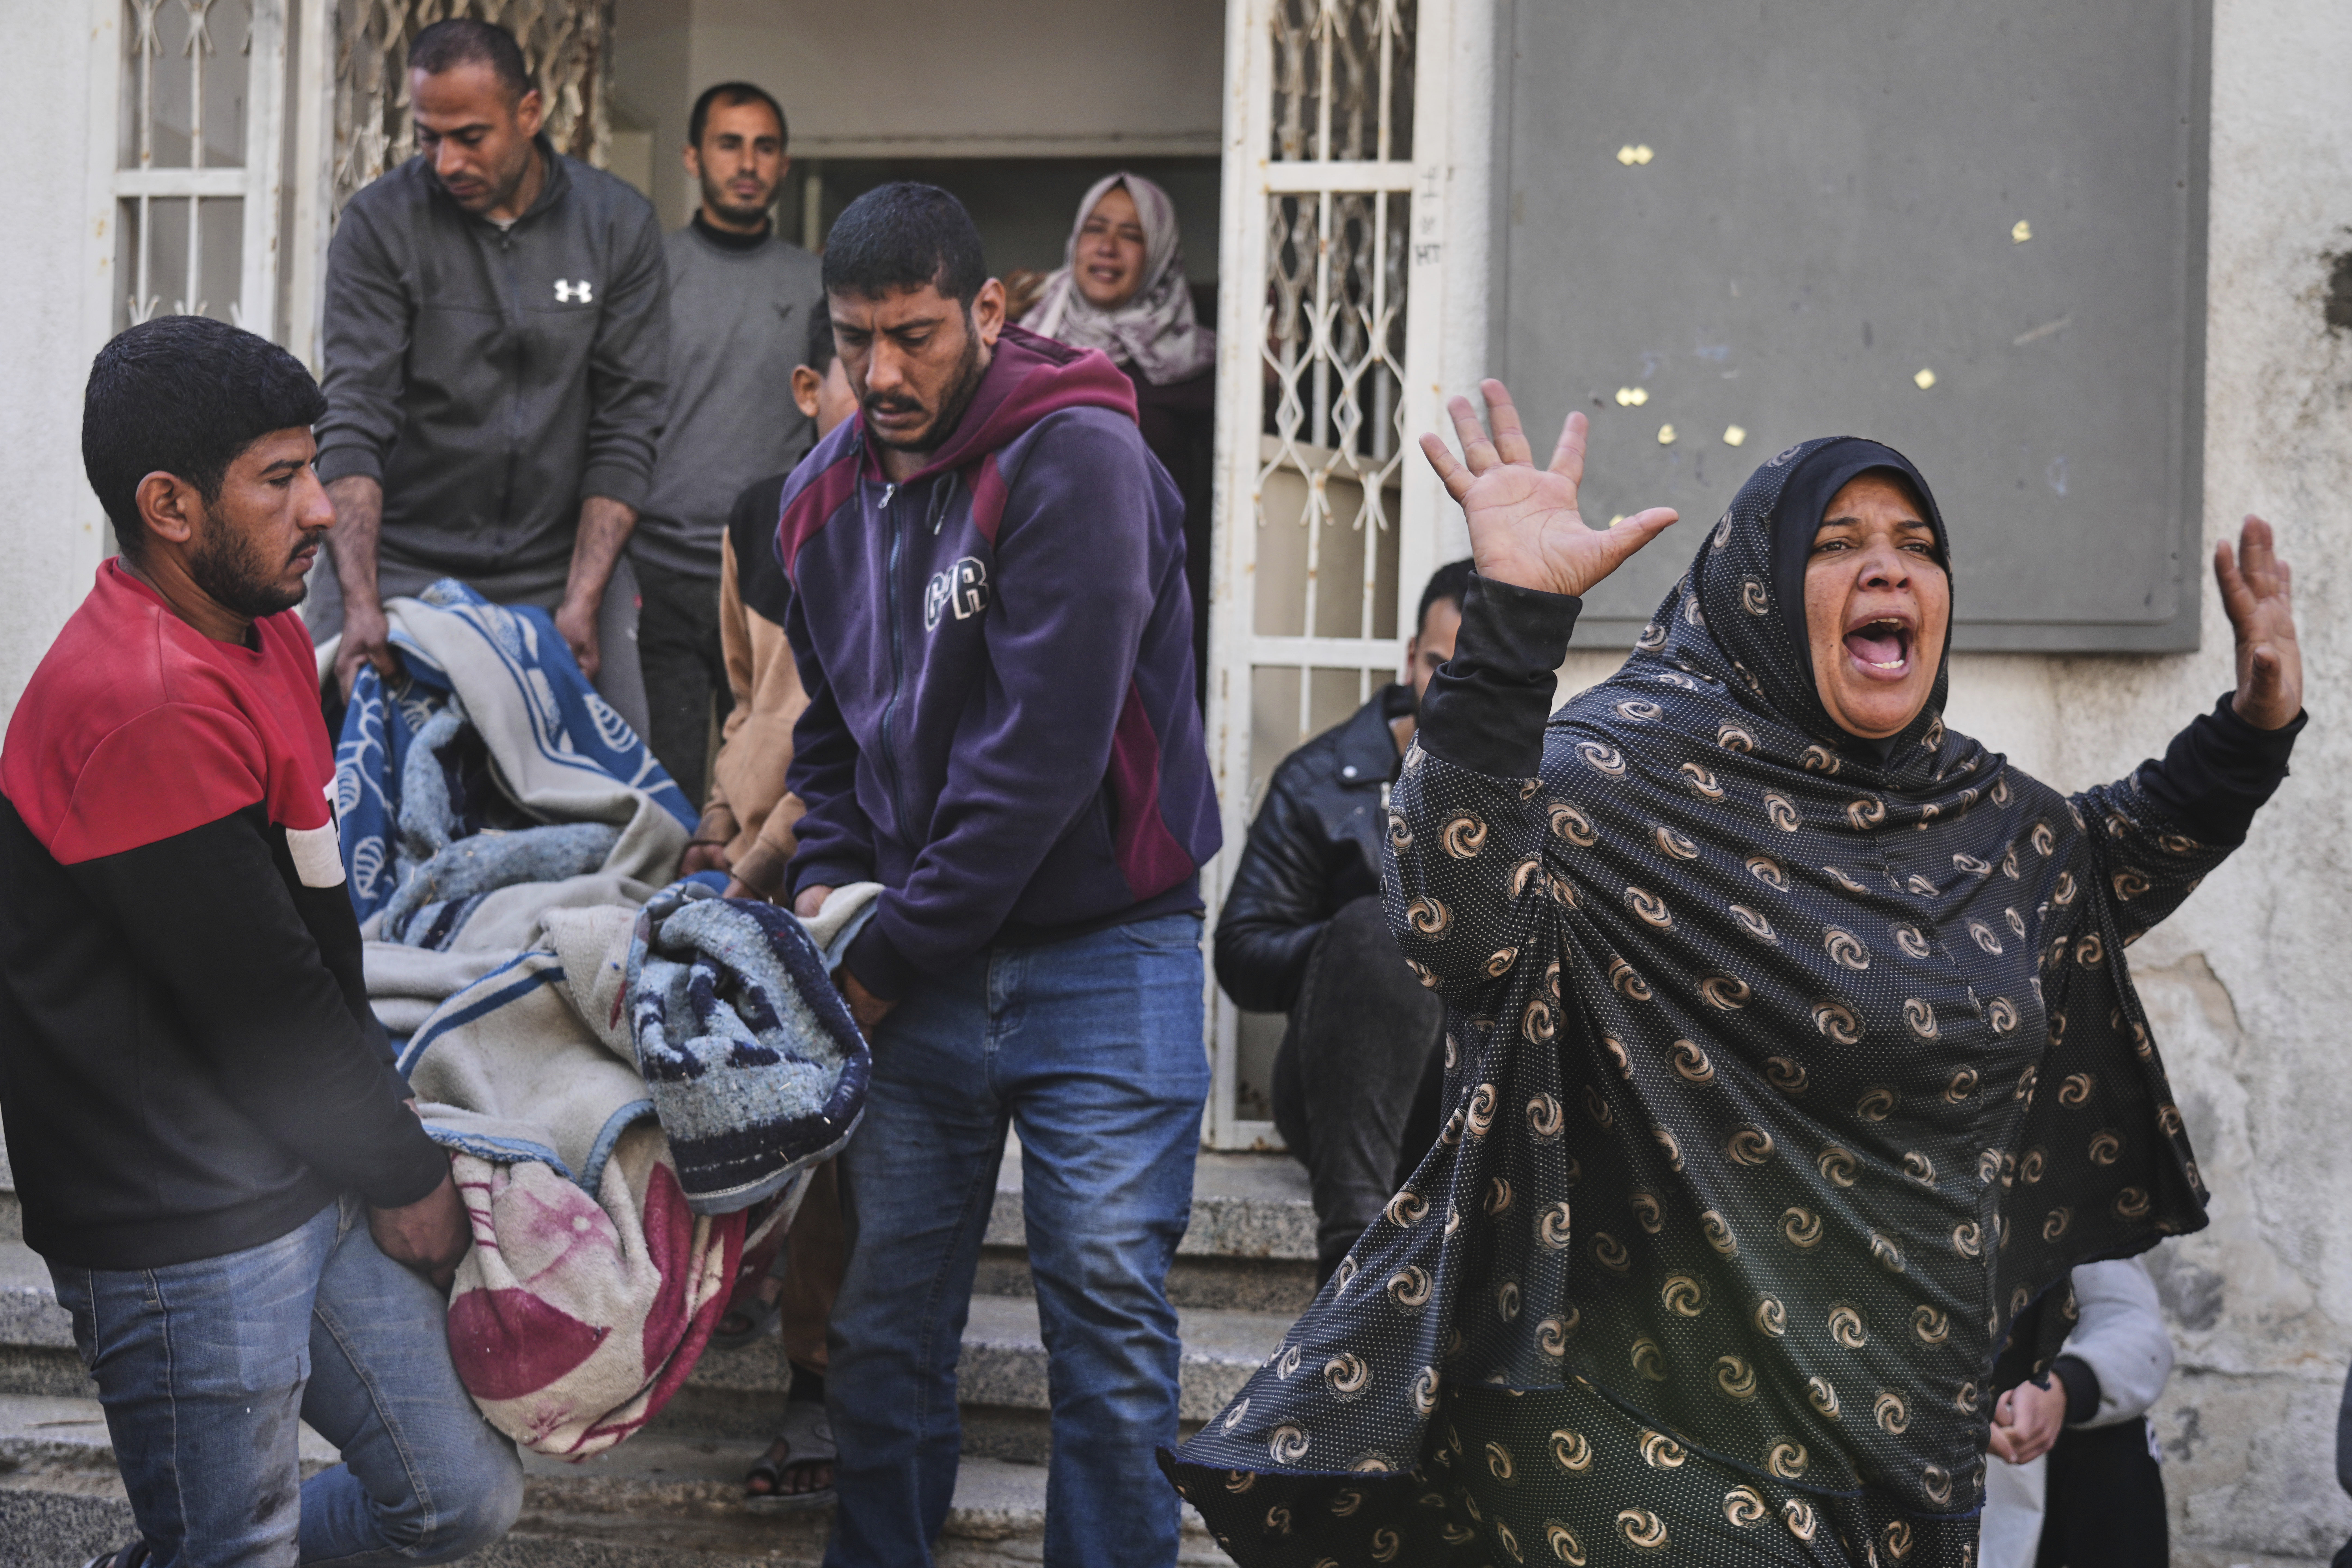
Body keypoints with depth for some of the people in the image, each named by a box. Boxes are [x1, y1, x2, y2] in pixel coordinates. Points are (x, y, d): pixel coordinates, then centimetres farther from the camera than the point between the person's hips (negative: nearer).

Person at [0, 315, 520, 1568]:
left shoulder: (265, 636, 9)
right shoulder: (146, 711, -24)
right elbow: (261, 1006, -20)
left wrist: (385, 1125, 10)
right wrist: (404, 1178, -7)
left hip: (309, 1178, 9)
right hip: (187, 1233, -9)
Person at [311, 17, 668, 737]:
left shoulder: (619, 225, 0)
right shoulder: (379, 224, -4)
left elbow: (627, 428, 0)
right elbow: (353, 420, -11)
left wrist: (581, 603, -11)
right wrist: (360, 602, -24)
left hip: (564, 562, 1)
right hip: (401, 561, -1)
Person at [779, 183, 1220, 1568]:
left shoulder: (1078, 461, -14)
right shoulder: (829, 491, 9)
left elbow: (1046, 745, -19)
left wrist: (897, 947, -14)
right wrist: (828, 885, 3)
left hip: (1100, 948, -5)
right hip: (918, 970, 6)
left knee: (1109, 1320, -4)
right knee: (886, 1322, 7)